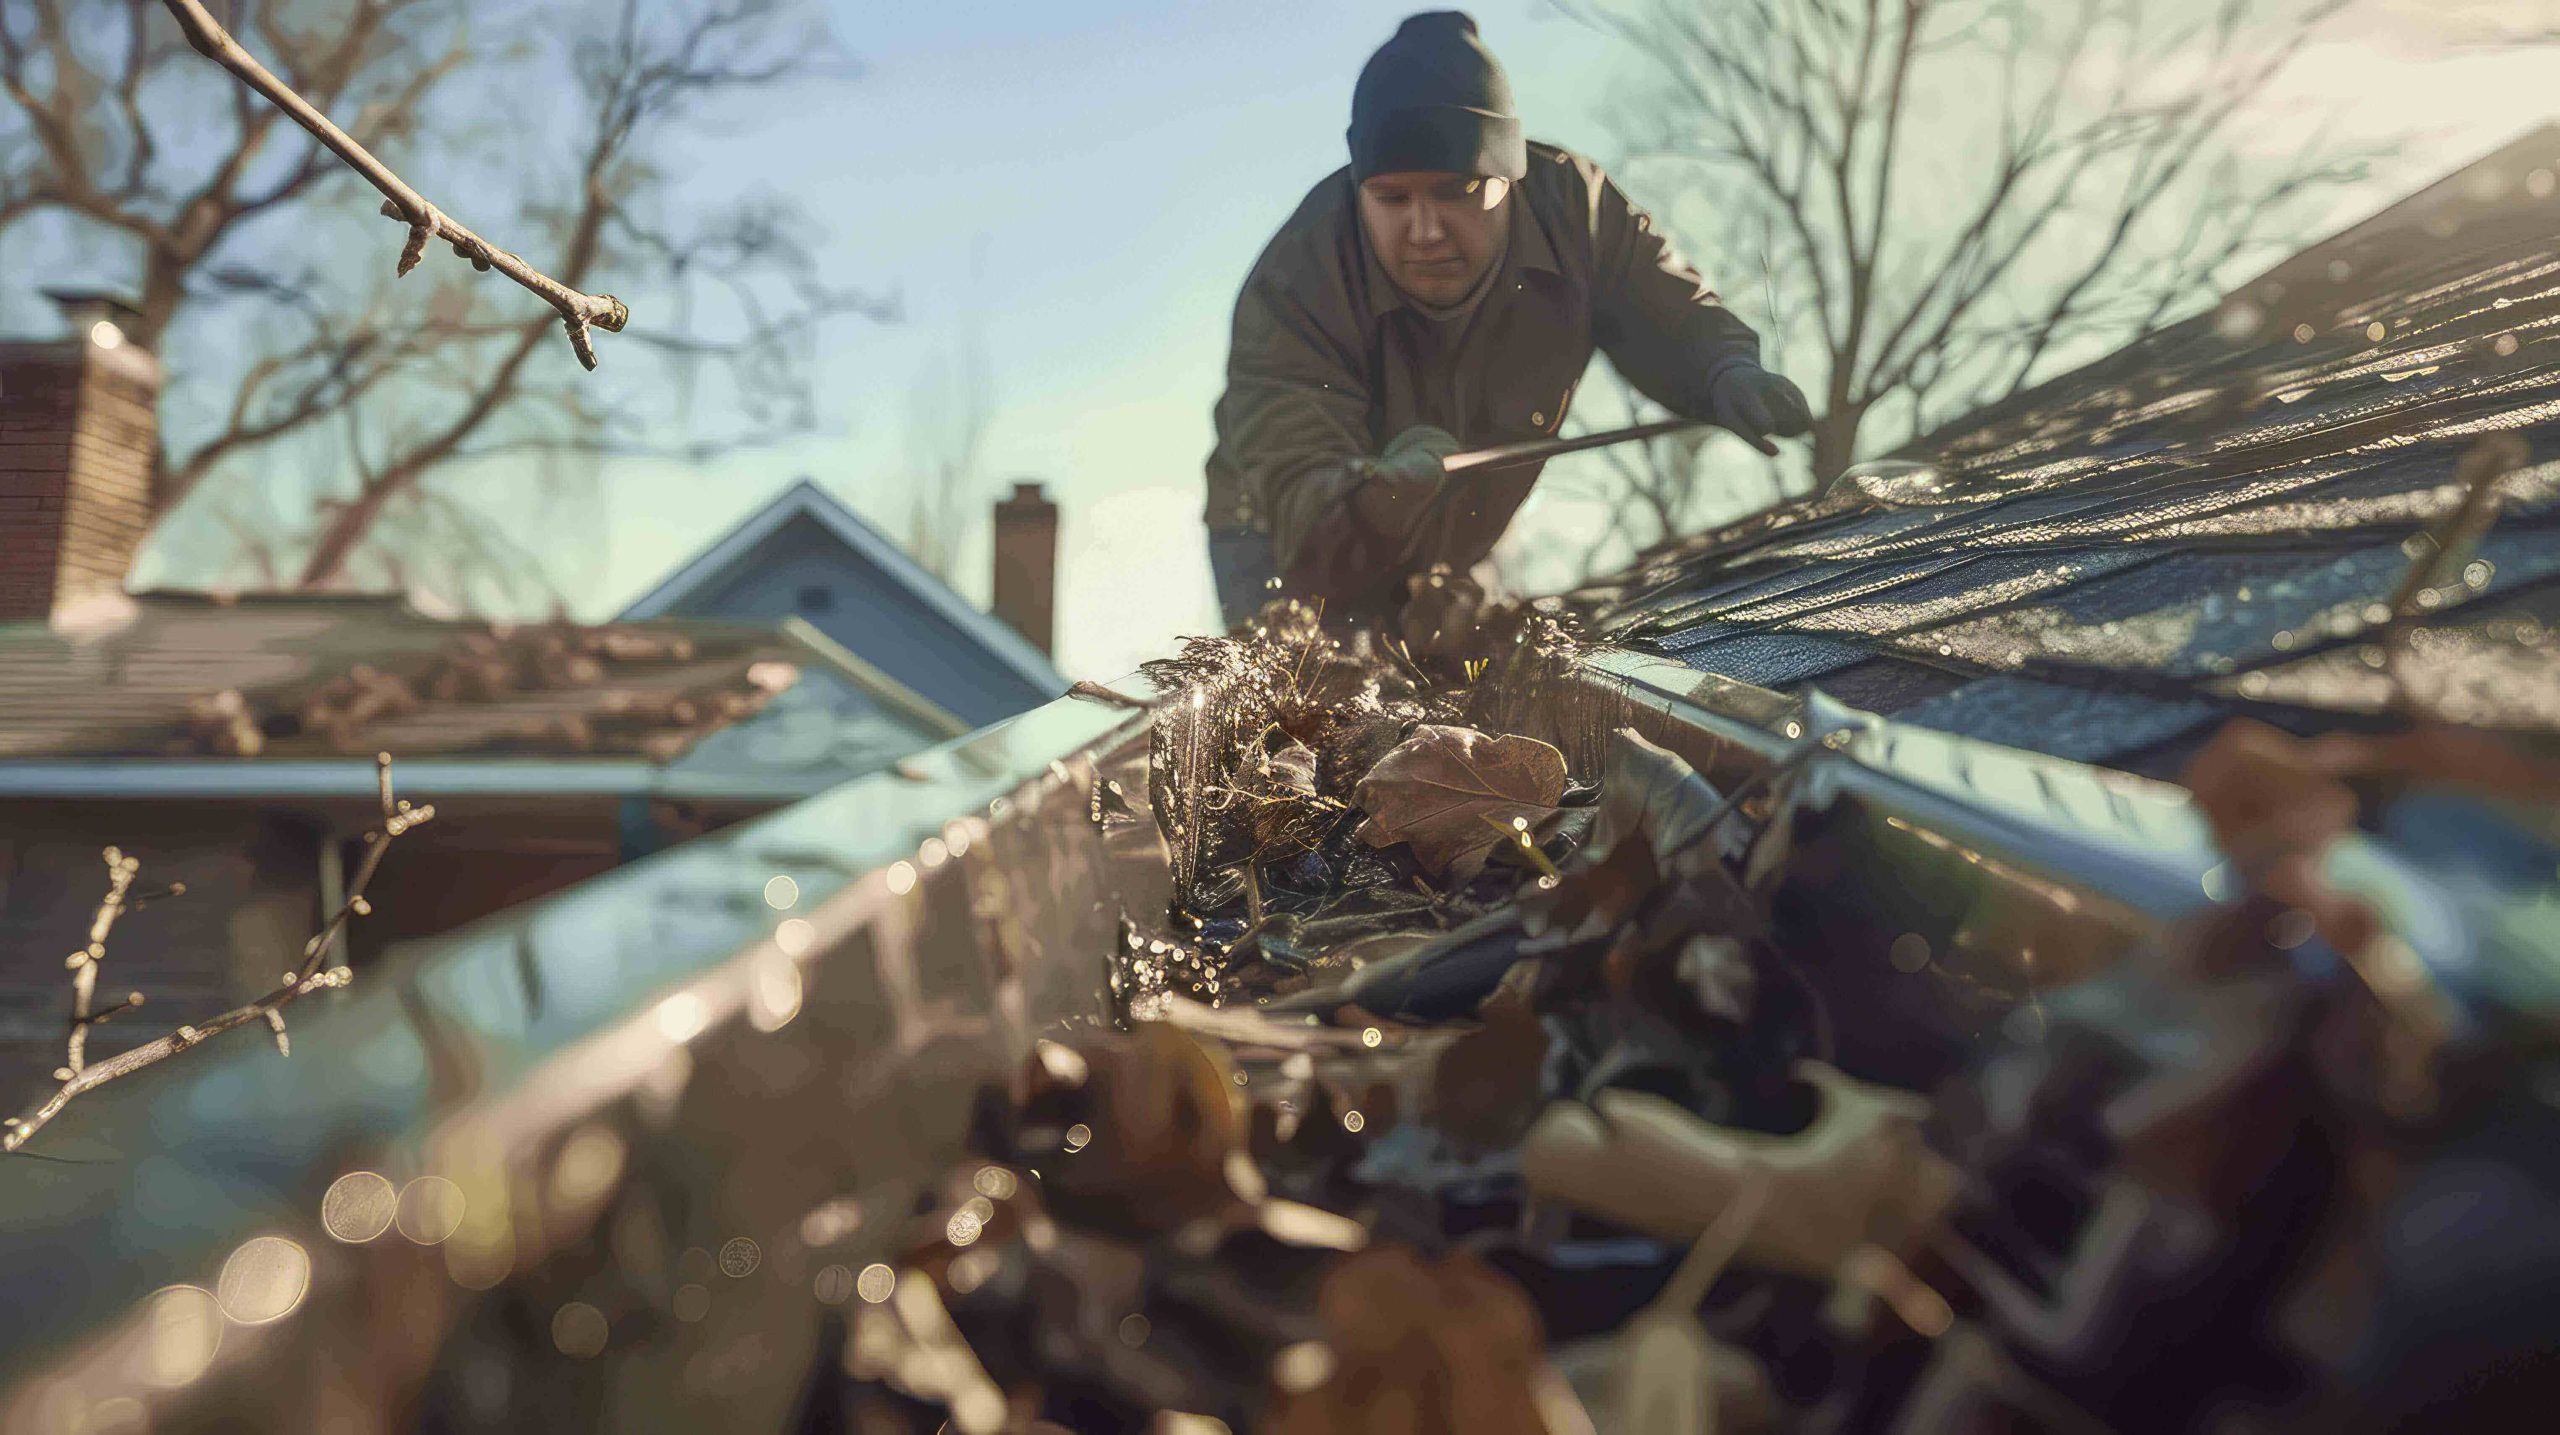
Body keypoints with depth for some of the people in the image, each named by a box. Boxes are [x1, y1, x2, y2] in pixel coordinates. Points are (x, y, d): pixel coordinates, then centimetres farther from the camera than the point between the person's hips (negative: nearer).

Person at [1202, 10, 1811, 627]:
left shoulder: (1575, 204, -21)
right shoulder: (1291, 293, -34)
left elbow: (1671, 314, -6)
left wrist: (1728, 372, -29)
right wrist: (1383, 500, -66)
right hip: (1291, 547, -4)